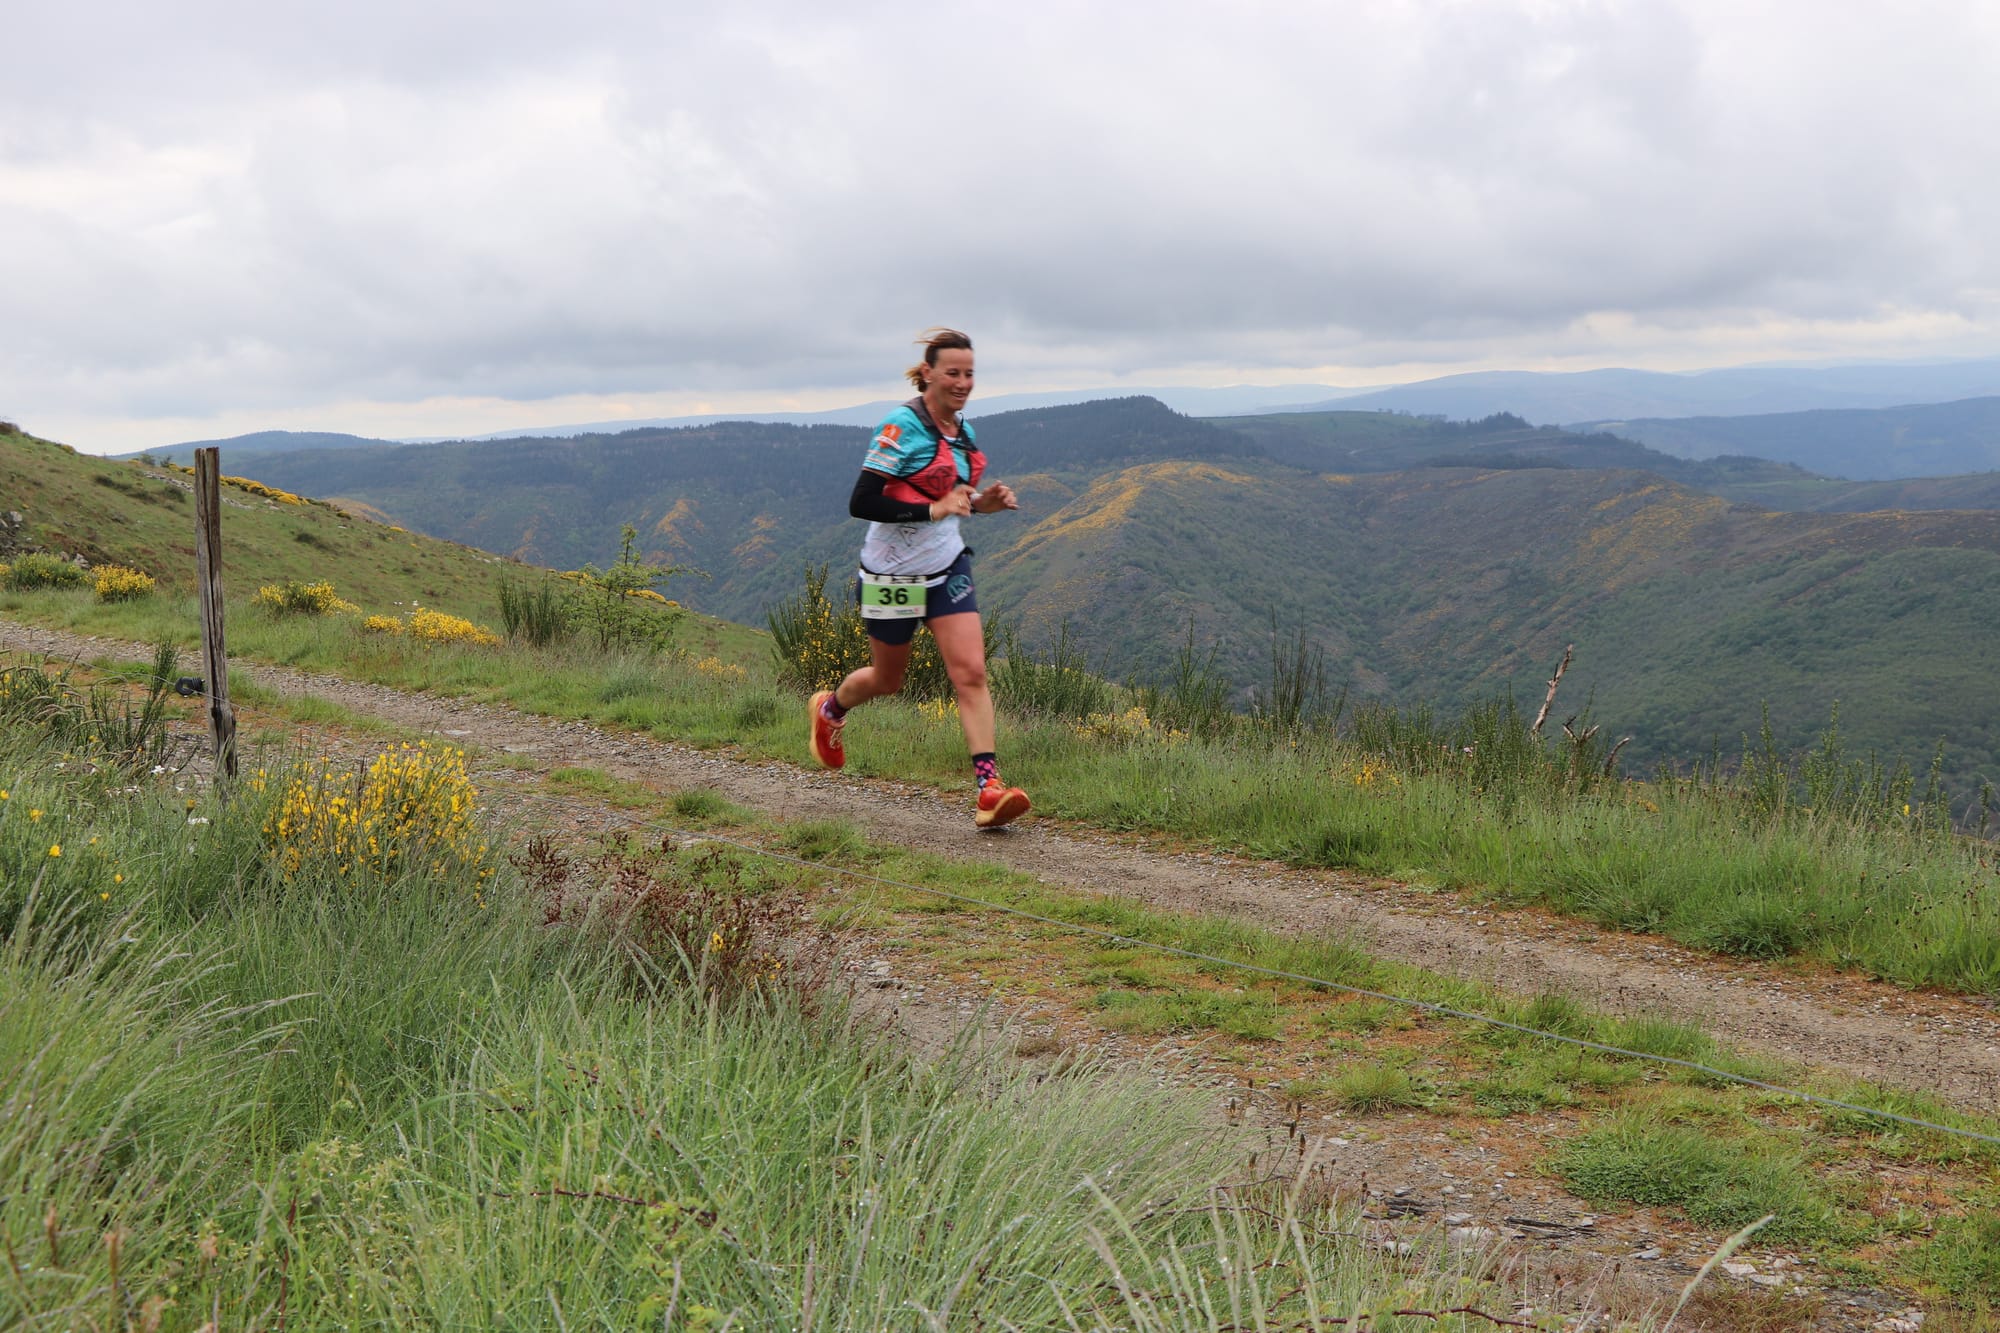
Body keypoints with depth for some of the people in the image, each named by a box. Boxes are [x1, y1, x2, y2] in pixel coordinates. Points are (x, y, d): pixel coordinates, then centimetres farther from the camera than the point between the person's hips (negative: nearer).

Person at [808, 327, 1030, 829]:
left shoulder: (960, 427, 5)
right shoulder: (902, 427, -19)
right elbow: (861, 503, -24)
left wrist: (982, 502, -1)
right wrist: (934, 509, -29)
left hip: (947, 567, 5)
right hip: (894, 573, -5)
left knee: (971, 671, -11)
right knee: (887, 679, 14)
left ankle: (990, 788, -16)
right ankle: (830, 709, 47)